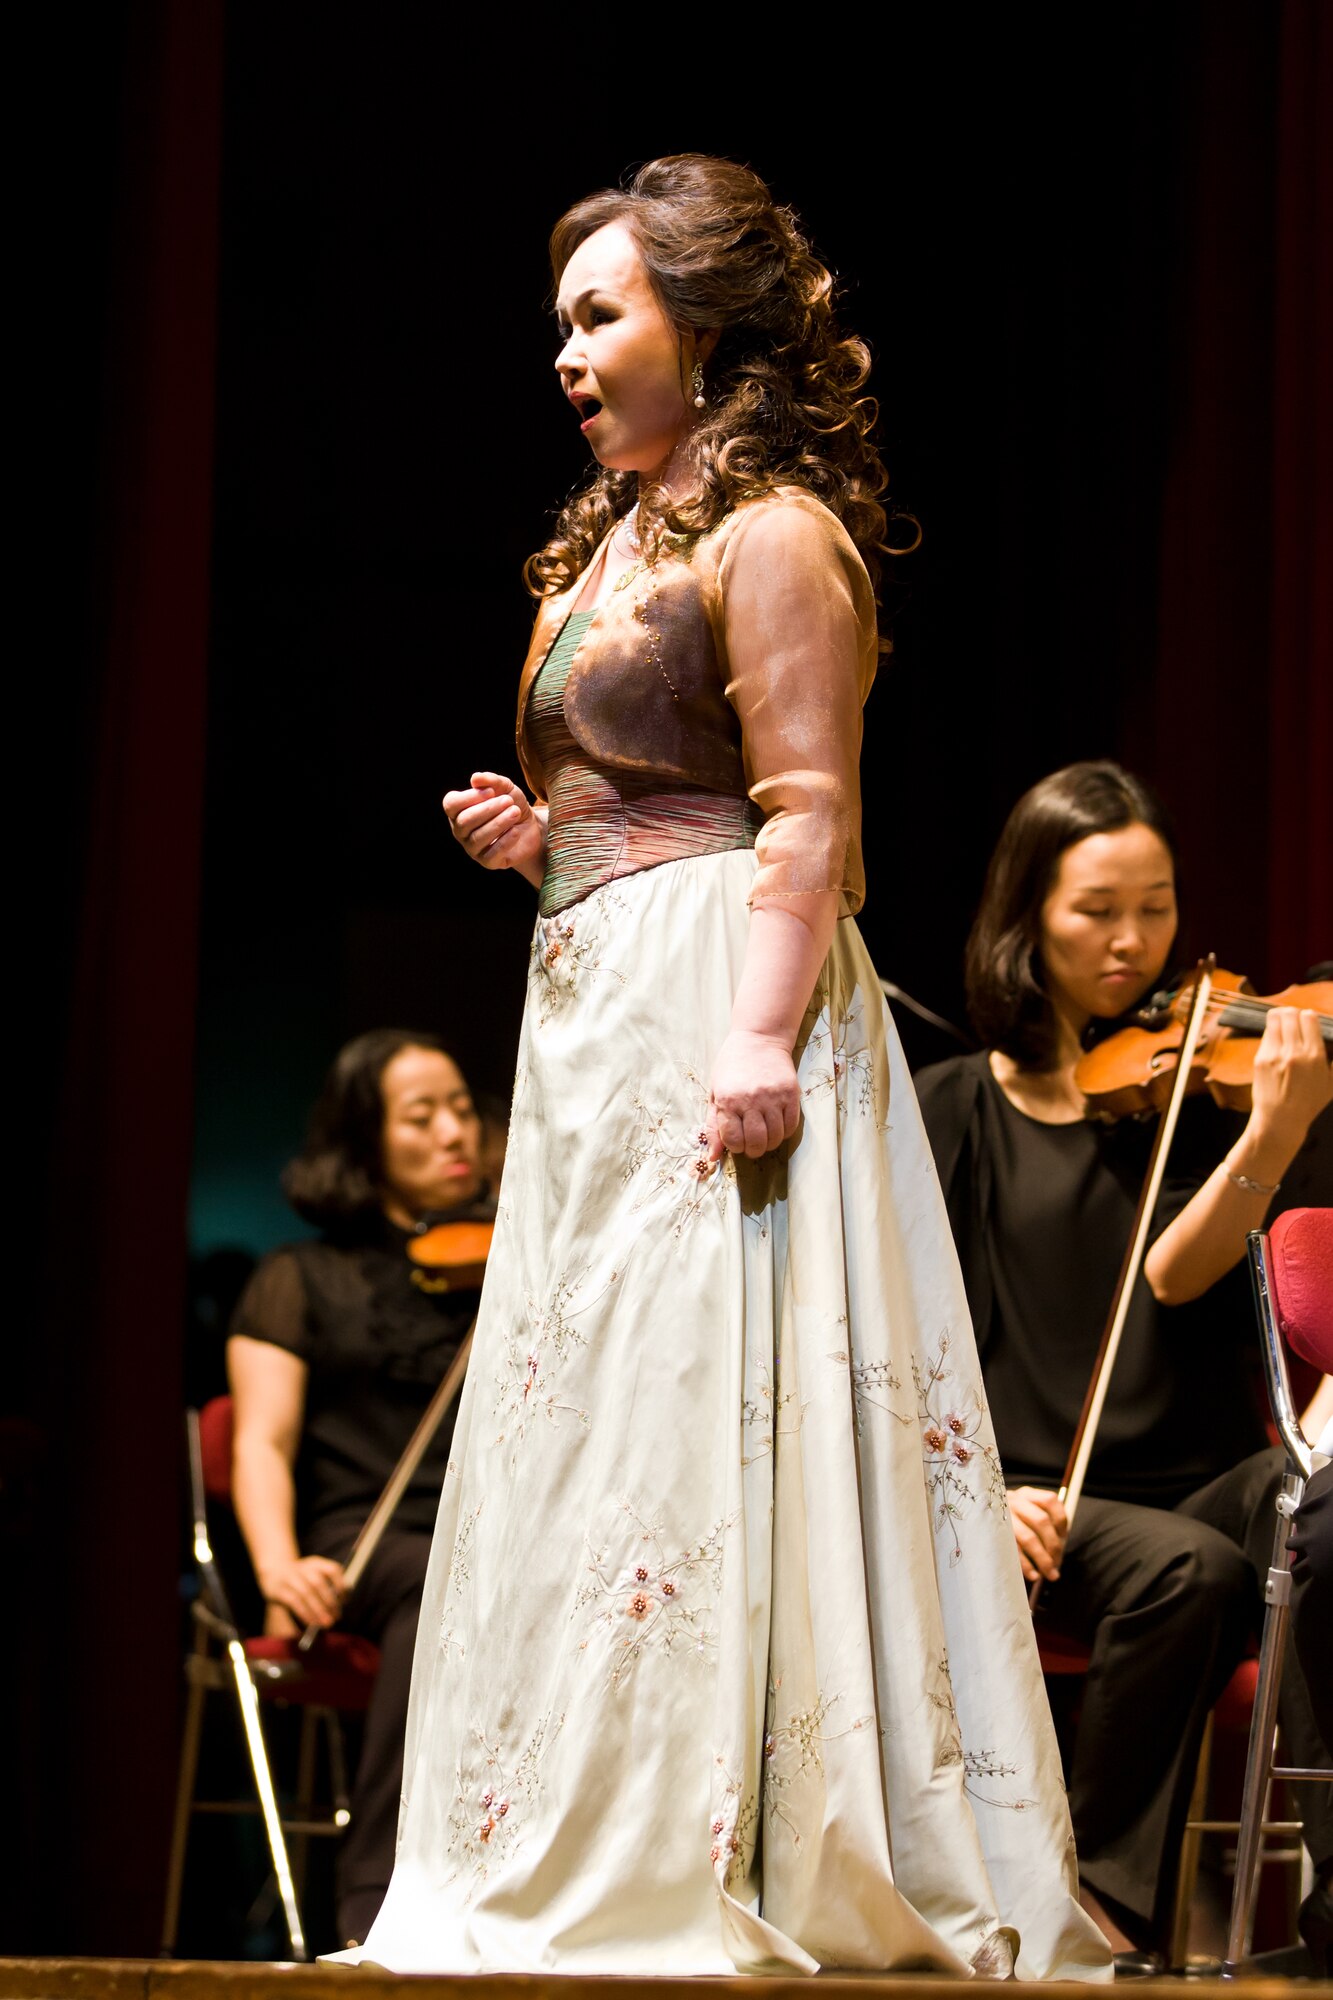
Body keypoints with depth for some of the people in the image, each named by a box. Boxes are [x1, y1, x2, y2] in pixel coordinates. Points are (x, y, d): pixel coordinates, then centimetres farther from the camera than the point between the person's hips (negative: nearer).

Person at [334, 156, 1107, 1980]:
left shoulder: (771, 533, -8)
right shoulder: (615, 541, 20)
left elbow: (809, 815, -16)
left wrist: (760, 1032, -26)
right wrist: (537, 834, 9)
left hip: (717, 1010, -10)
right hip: (599, 1011, 10)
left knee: (705, 1402, -11)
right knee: (593, 1406, 8)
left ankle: (741, 1865, -8)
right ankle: (605, 1853, 11)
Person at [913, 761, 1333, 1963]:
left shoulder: (1194, 1080, 9)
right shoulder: (961, 1110, 8)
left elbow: (1176, 1275, -10)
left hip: (1205, 1477, 1)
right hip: (1048, 1502, -1)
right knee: (1187, 1567, -34)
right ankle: (1106, 1895, -17)